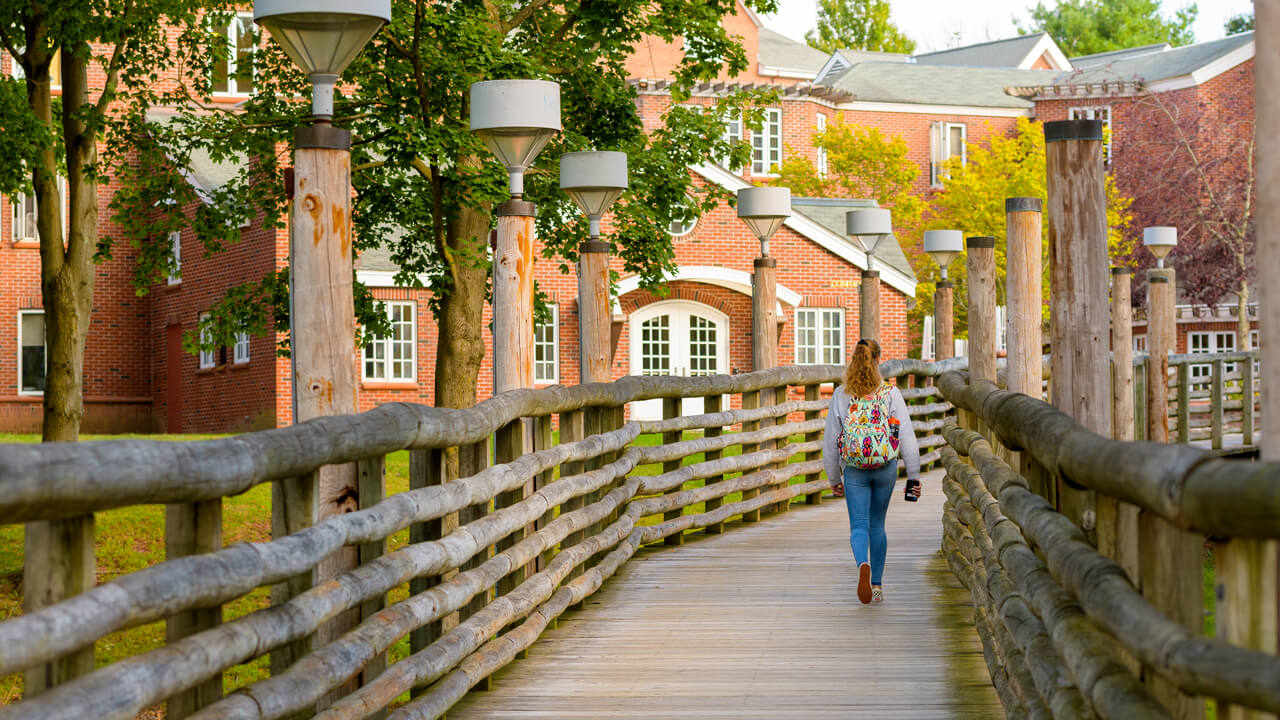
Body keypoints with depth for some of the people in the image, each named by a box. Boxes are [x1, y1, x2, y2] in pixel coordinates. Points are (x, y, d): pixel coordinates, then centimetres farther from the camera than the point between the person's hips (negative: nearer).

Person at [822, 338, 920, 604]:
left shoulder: (841, 395, -2)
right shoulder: (891, 393, -4)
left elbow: (830, 441, 2)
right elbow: (907, 436, -5)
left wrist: (833, 478, 13)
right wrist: (914, 475, 1)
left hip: (854, 470, -1)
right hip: (885, 468, 1)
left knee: (859, 526, -1)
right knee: (877, 525, 16)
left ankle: (863, 565, -32)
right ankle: (876, 585, 20)